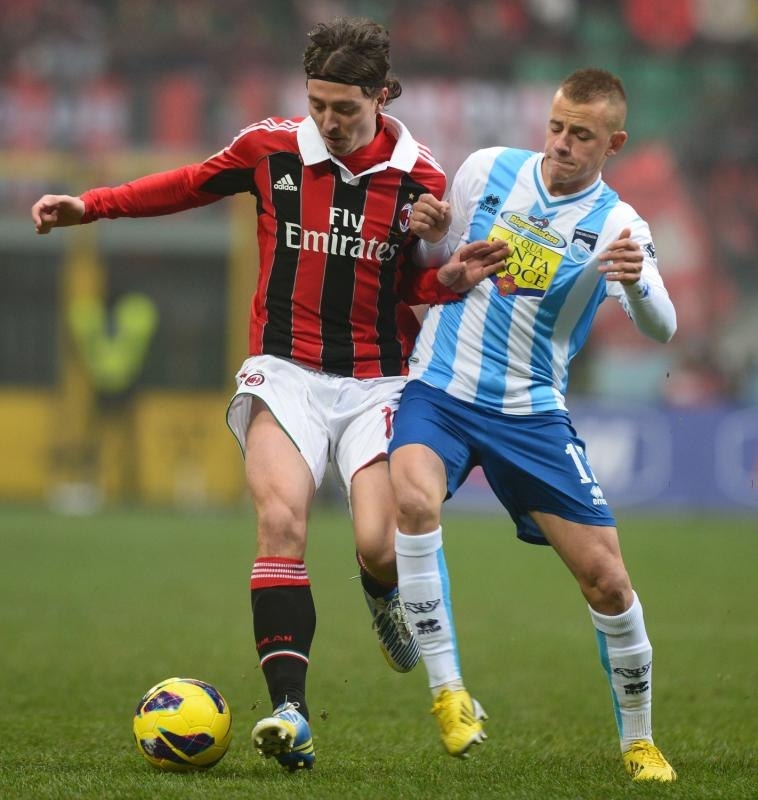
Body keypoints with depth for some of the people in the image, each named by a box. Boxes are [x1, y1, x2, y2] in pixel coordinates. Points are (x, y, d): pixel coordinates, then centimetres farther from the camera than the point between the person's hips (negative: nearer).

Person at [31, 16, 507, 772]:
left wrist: (452, 278, -15)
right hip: (286, 371, 0)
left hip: (377, 381, 0)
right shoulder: (271, 148, -2)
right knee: (282, 520, -22)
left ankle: (384, 594, 28)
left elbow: (417, 285, 8)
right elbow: (193, 183, 15)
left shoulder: (418, 178, -3)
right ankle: (289, 710, -24)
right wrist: (89, 205, 9)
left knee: (379, 548, -13)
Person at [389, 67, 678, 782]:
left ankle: (637, 742, 18)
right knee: (413, 500, -32)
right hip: (440, 390, 0)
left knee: (606, 580, -3)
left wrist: (636, 283, -43)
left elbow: (661, 330, -21)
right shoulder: (488, 169, 1)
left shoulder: (615, 225, -6)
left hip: (532, 413, 0)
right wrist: (429, 236, -7)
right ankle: (447, 691, -25)